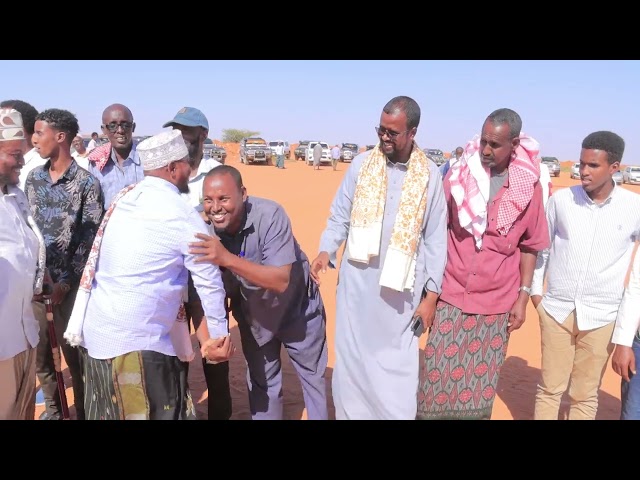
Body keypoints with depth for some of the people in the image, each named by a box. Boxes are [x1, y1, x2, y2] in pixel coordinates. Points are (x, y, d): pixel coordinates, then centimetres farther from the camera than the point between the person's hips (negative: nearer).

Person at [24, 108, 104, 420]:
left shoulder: (87, 183, -8)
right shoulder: (33, 177, 8)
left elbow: (90, 239, -9)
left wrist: (66, 282, -12)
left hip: (68, 283, -5)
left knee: (74, 353, 4)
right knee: (39, 351, 14)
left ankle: (83, 412, 23)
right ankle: (52, 409, 33)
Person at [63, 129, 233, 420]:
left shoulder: (122, 198, 7)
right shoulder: (183, 216, -13)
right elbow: (209, 282, -9)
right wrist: (218, 336, 4)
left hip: (95, 332, 8)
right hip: (135, 341, -8)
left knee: (109, 412, 22)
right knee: (163, 414, 7)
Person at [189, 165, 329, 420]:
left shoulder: (270, 215, -33)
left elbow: (281, 281, -39)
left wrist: (227, 258, -48)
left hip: (296, 308, -2)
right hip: (252, 312, 3)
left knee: (313, 375, 18)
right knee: (261, 380, 20)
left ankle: (319, 416, 43)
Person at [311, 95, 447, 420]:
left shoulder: (430, 175, 0)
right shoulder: (361, 165, 1)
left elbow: (435, 238, 2)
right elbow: (339, 216, 6)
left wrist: (432, 294, 0)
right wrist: (326, 251, -13)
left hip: (401, 291, -1)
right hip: (357, 285, 1)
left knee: (397, 369, 6)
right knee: (352, 362, 11)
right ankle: (351, 414, 30)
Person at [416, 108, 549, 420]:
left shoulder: (529, 186, -4)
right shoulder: (459, 174, -4)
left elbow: (530, 247, 5)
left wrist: (523, 296, 3)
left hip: (496, 303, 0)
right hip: (450, 297, 0)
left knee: (480, 388, 10)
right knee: (436, 380, 5)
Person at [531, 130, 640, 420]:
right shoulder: (561, 199, -5)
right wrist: (535, 289, 6)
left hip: (602, 316, 0)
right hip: (556, 309, 1)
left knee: (585, 395, 12)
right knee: (549, 388, 11)